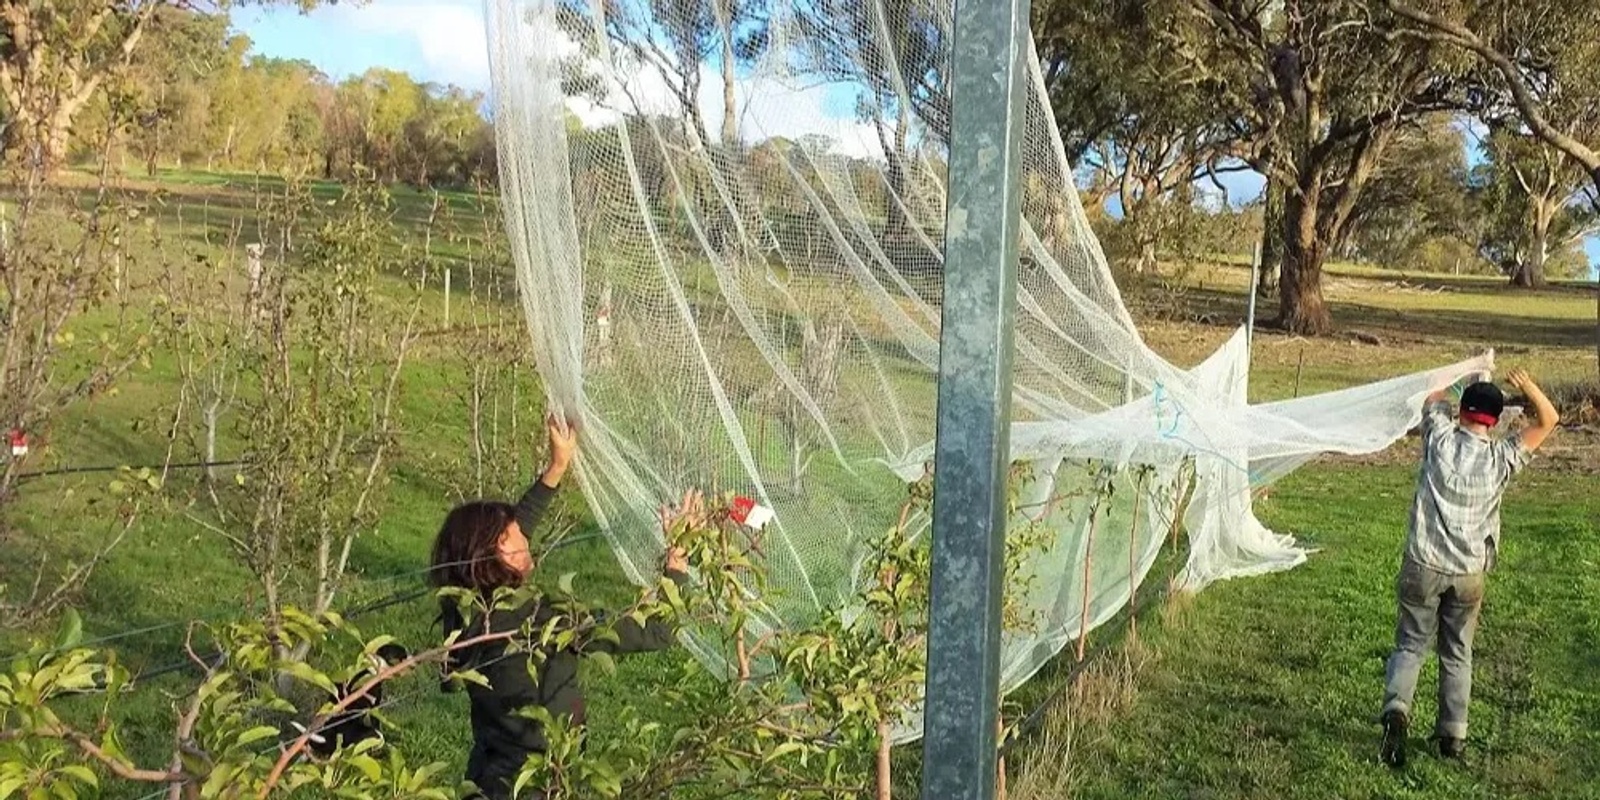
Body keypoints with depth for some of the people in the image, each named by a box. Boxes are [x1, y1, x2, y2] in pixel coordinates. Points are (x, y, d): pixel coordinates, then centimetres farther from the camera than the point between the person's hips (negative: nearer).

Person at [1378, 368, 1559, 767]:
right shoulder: (1501, 457, -7)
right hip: (1468, 573, 1)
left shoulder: (1440, 439, -7)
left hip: (1423, 566, 0)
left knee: (1411, 644, 8)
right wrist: (1526, 384, 4)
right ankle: (1453, 736, 19)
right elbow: (1548, 420, 6)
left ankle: (1396, 708, -15)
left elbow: (1434, 400, 16)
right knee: (1457, 654, 14)